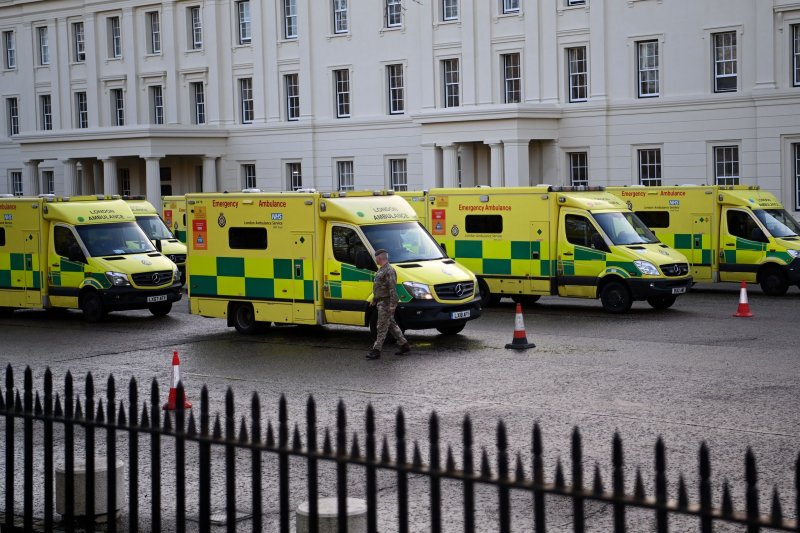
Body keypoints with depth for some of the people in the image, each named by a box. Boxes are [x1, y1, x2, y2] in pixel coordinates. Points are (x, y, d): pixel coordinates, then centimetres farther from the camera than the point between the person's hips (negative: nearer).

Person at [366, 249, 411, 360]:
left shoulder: (389, 270, -17)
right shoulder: (381, 270, 17)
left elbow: (393, 288, -22)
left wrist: (392, 304, -26)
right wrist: (374, 300, 28)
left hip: (386, 303, -11)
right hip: (381, 302, 11)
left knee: (382, 327, -8)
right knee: (391, 325, 14)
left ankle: (376, 350, -8)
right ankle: (404, 345, 20)